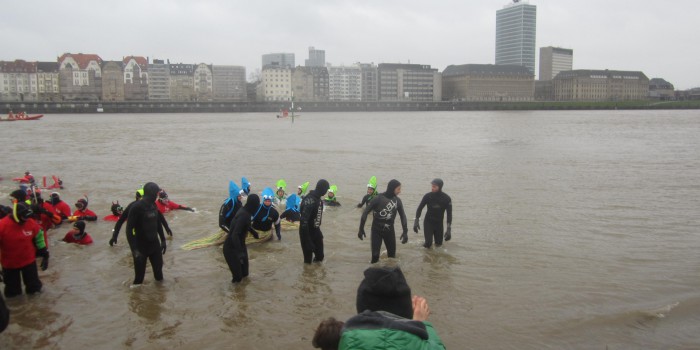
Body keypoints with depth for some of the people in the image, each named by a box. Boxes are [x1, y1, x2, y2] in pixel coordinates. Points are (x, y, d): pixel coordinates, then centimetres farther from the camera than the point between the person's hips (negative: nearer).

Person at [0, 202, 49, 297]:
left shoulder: (31, 223, -11)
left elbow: (39, 238, 4)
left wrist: (45, 255, 5)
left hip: (29, 261, 2)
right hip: (9, 264, -2)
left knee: (34, 286, 14)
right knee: (12, 290, 14)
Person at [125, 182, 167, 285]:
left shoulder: (153, 205, 3)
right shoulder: (137, 207, -19)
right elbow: (129, 229, -20)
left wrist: (163, 240, 18)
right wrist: (134, 249, -25)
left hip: (155, 244, 6)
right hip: (141, 247, -6)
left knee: (158, 271, 15)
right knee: (139, 276, 0)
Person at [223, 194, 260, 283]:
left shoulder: (245, 211, -2)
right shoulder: (244, 215, -30)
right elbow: (234, 235, -37)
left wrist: (253, 231, 38)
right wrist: (240, 252, -43)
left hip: (239, 244, 9)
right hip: (232, 247, -9)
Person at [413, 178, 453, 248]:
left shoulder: (446, 198, -14)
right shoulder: (427, 196, -15)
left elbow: (449, 214, -11)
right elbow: (420, 208, -5)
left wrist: (449, 229, -18)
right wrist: (416, 221, -13)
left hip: (439, 223, 1)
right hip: (428, 221, -1)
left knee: (438, 244, 7)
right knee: (428, 243, -13)